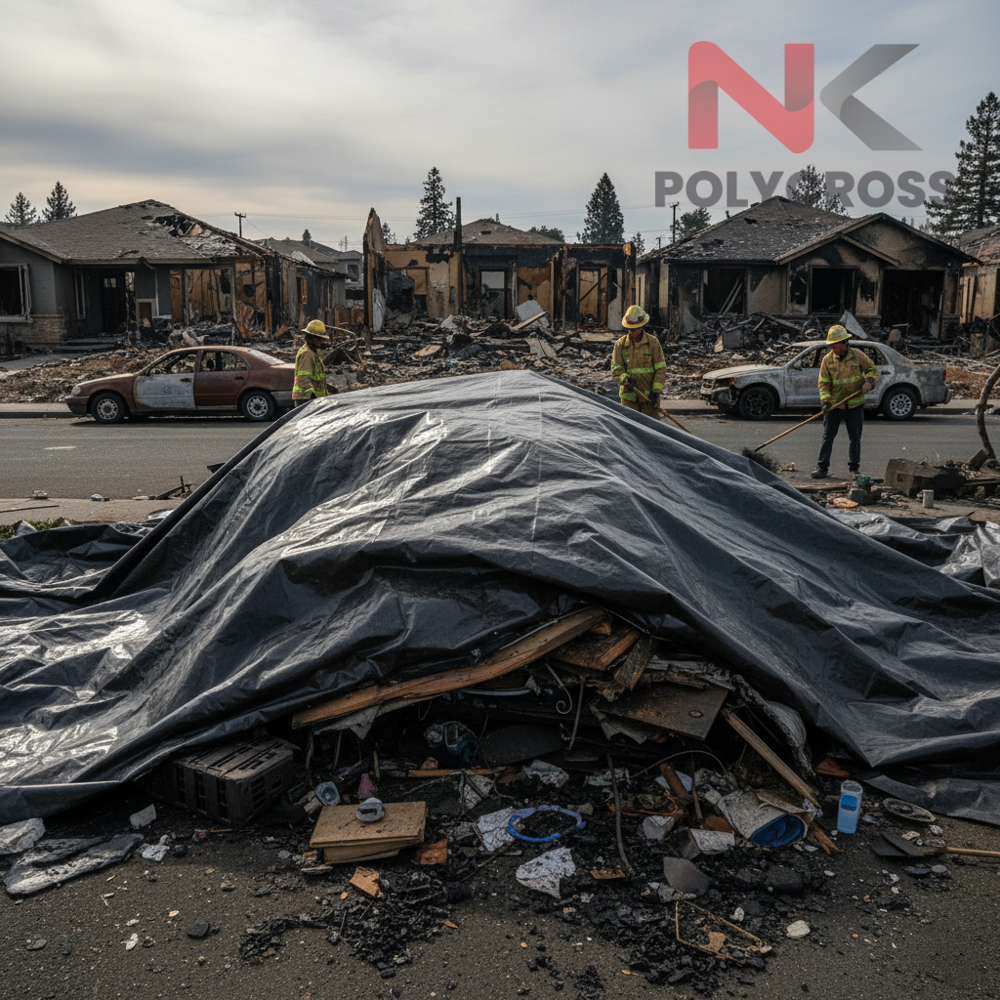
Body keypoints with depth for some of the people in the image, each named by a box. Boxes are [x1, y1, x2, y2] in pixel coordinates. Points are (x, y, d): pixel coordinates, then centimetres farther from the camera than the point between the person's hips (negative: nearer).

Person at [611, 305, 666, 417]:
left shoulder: (653, 342, 1)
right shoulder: (620, 344, 3)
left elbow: (660, 369, 1)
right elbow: (616, 370, 1)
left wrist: (656, 391, -8)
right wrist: (626, 379, -20)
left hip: (648, 395, 0)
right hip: (628, 395, 1)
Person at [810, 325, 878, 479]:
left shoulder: (857, 355, -3)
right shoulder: (827, 359, -2)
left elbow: (872, 370, 9)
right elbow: (823, 382, -1)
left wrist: (869, 381, -12)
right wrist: (825, 400, -15)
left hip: (855, 405, 0)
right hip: (834, 405, 0)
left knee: (855, 438, 6)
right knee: (827, 437, -1)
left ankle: (854, 468, 17)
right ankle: (822, 467, 4)